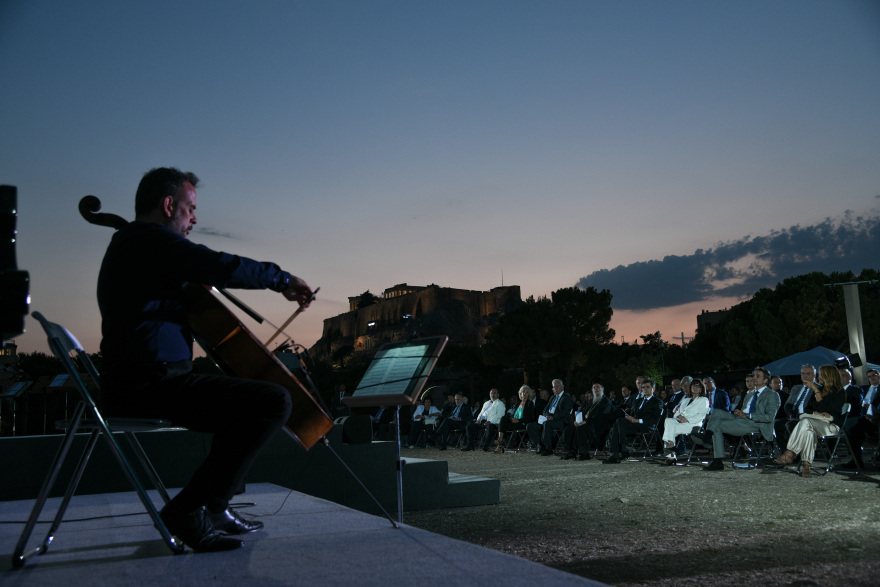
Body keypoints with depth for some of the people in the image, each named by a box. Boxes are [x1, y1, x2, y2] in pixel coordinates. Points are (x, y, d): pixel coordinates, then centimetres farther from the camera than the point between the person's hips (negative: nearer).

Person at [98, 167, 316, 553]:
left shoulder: (126, 245, 24)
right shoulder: (151, 239, -9)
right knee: (274, 401, -20)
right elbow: (226, 268, -21)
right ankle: (191, 510, -11)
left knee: (241, 401, 28)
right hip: (151, 382, -11)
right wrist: (282, 280, -6)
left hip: (130, 383, 11)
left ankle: (214, 508, 24)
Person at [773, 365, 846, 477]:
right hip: (817, 423, 5)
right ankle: (806, 464, -43)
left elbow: (824, 409, -14)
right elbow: (808, 409, 16)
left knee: (806, 421, -35)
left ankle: (790, 454, -41)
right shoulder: (820, 389, 21)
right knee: (809, 431, -34)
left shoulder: (839, 392, 0)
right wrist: (816, 413, -5)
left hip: (831, 425, -5)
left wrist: (817, 391, -11)